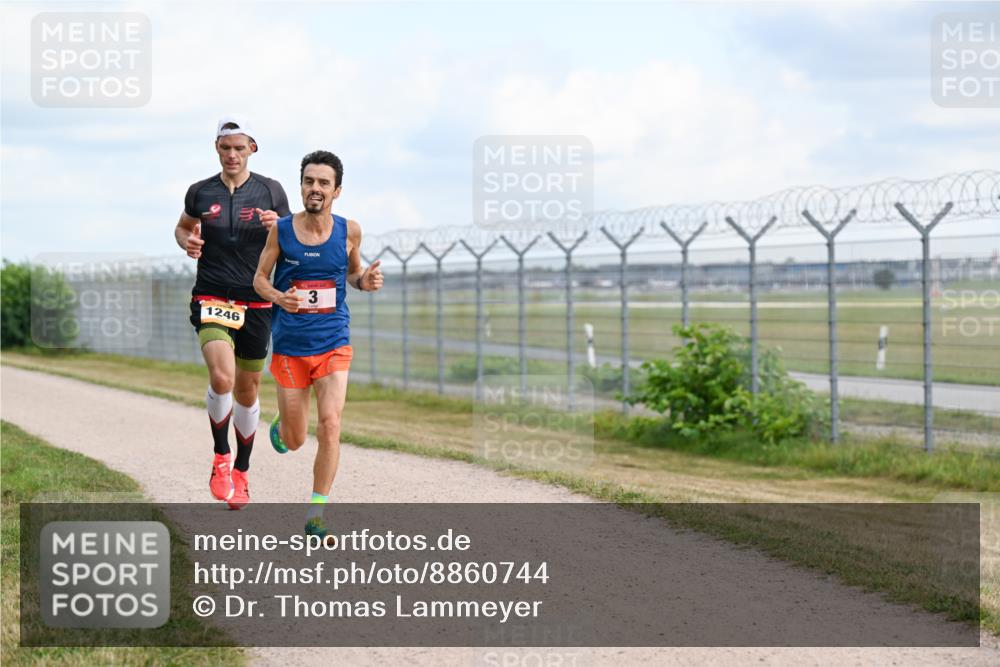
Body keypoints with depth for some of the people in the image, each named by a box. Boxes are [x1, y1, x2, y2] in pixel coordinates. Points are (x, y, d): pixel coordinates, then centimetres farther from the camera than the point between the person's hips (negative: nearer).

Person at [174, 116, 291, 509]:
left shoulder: (270, 191, 1)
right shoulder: (200, 192, 3)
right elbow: (183, 227, 21)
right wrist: (187, 241, -3)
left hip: (255, 303, 1)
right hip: (211, 300, -1)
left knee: (247, 390, 9)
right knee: (222, 378, -23)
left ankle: (241, 472, 27)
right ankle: (220, 456, 0)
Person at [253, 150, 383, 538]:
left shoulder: (349, 231, -2)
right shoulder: (281, 230, -6)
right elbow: (259, 278, 4)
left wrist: (365, 282, -8)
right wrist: (279, 298, -18)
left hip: (333, 345, 0)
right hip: (290, 346, 0)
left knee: (330, 425, -17)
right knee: (295, 441, 7)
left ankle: (316, 514, -5)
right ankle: (280, 425, 47)